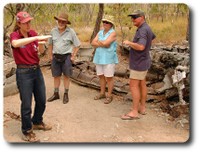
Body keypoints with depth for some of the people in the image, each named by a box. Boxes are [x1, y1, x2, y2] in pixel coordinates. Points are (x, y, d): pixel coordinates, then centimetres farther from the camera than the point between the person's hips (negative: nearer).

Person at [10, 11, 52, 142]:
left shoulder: (33, 33, 3)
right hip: (23, 73, -6)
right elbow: (16, 44, -37)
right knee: (26, 104, 4)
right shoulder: (14, 35, -12)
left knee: (42, 101, 16)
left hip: (37, 70, 6)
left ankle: (37, 122, 41)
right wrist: (37, 38, -38)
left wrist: (41, 43, -20)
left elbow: (41, 51, 1)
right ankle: (27, 131, 23)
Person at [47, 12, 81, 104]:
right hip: (56, 57, 3)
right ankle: (56, 94, 24)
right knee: (56, 76, 10)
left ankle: (66, 94, 18)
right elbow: (50, 44, 12)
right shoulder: (53, 31, 2)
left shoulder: (71, 32, -7)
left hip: (66, 57, -3)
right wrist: (51, 56, 8)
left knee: (66, 76, 6)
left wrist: (73, 57, -5)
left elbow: (77, 45, -3)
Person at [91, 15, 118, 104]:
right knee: (101, 76, 14)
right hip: (99, 58, 7)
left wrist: (98, 42, -5)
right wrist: (103, 44, -14)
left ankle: (109, 96, 13)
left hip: (109, 59, -6)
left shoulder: (113, 33, -9)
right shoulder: (100, 32, 10)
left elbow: (105, 43, -22)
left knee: (109, 78, 2)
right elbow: (93, 43, -1)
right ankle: (102, 93, 27)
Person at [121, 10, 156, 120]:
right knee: (141, 84, 15)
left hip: (139, 63, -10)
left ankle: (134, 112, -2)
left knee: (133, 86, -7)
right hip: (142, 61, 10)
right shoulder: (146, 28, 9)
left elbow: (141, 47, -37)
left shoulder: (142, 30, -23)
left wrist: (129, 43, -21)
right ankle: (142, 107, 24)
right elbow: (153, 37, 30)